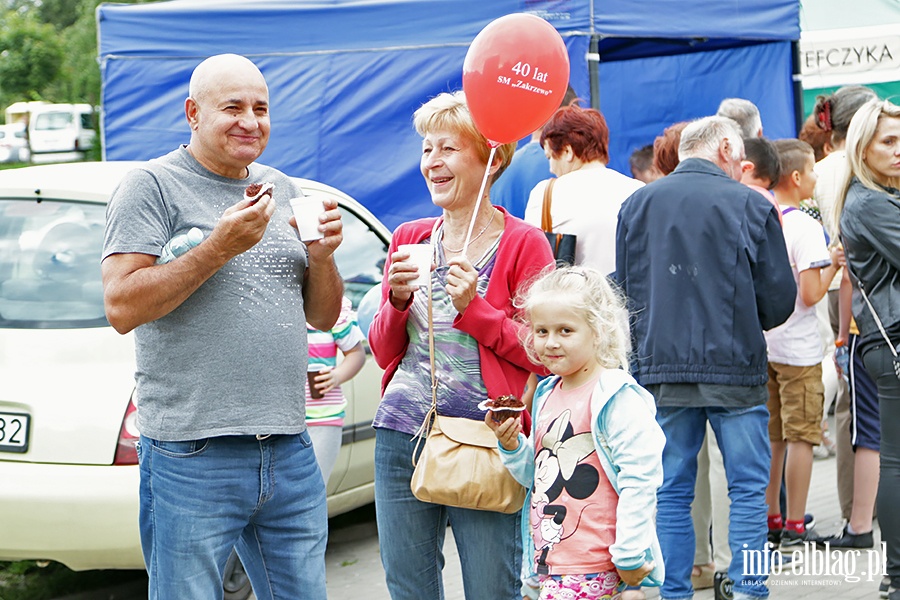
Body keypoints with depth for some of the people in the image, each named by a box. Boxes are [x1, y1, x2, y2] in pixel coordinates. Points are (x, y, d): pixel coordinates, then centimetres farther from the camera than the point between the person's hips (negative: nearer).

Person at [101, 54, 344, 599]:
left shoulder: (283, 191, 16)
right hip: (192, 456, -6)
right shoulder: (153, 186, -3)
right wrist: (219, 249, -18)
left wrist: (321, 256, -2)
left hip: (290, 452, 6)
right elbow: (121, 307, -13)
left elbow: (323, 318, 18)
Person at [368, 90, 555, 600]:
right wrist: (398, 300, -5)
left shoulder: (523, 243, -4)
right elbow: (383, 353, 13)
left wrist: (474, 309, -14)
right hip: (402, 436, 5)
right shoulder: (408, 239, 11)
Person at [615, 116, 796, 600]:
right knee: (748, 487, 7)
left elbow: (623, 290, 9)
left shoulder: (636, 205, 5)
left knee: (672, 491, 9)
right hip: (735, 367, -3)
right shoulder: (750, 205, -4)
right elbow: (779, 300, -2)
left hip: (662, 368, 3)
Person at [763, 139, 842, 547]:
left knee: (771, 436, 13)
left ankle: (770, 519, 19)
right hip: (797, 349, -6)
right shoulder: (805, 227, -15)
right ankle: (794, 528, 3)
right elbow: (810, 294, -19)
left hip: (760, 343, 7)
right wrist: (833, 265, -2)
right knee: (800, 436, 0)